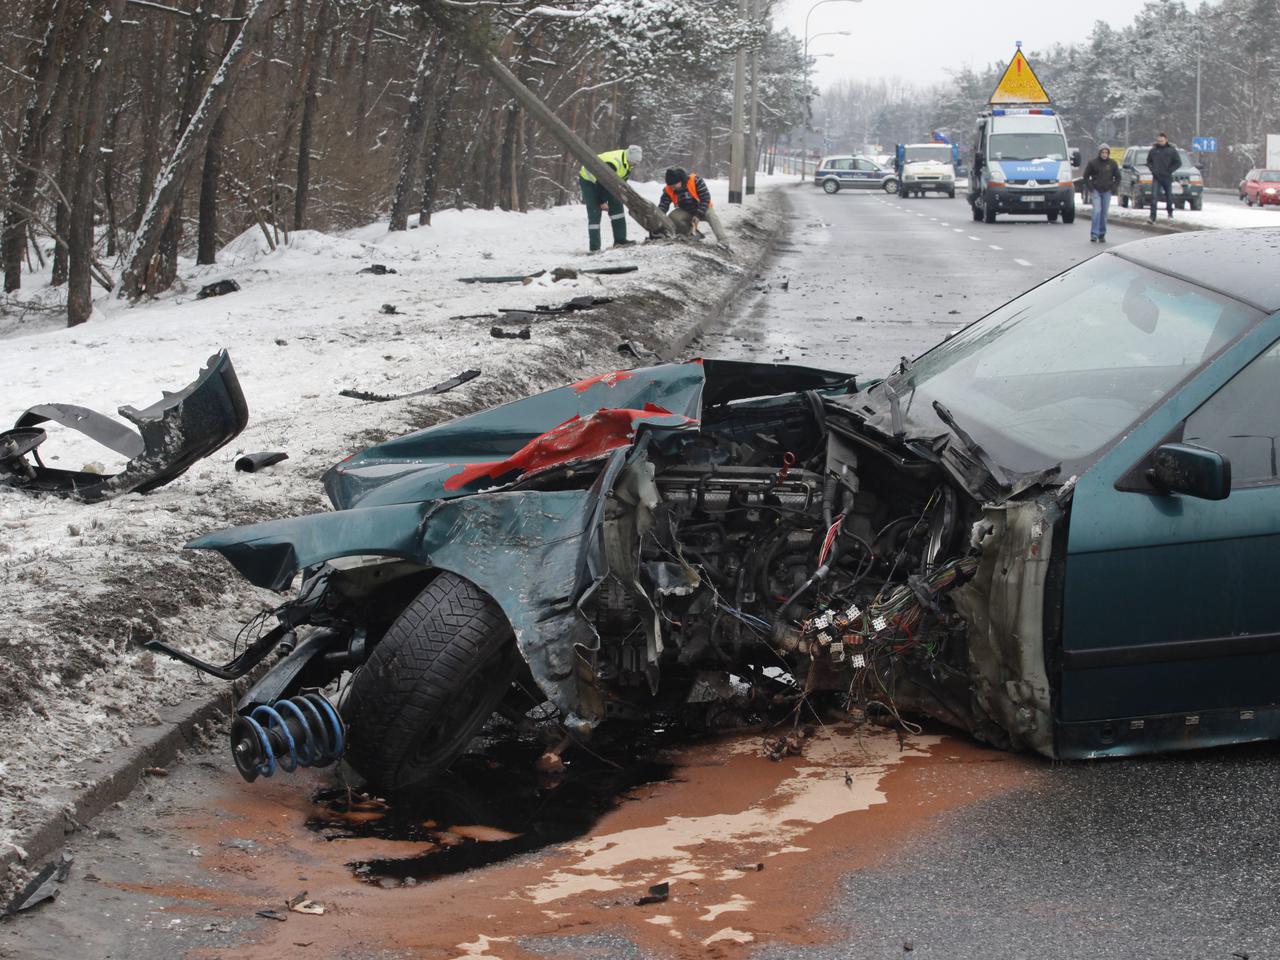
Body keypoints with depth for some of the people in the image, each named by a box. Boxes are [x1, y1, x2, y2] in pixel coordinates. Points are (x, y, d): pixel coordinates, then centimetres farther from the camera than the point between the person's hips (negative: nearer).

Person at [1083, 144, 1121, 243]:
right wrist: (1090, 187, -2)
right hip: (1096, 191, -2)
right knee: (1097, 211, -14)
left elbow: (1118, 177, 13)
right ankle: (1094, 234, -13)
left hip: (1107, 191, 2)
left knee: (1104, 213, 5)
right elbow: (1086, 176, 7)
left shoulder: (1113, 164, 4)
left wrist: (1113, 187, 2)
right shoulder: (1093, 163, -2)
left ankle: (1102, 235, 13)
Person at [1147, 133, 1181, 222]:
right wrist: (1152, 169, -2)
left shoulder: (1172, 150, -2)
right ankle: (1152, 217, -16)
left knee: (1169, 196, 12)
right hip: (1156, 178, 1)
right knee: (1154, 197, -12)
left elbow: (1178, 163, 1)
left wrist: (1169, 171, -8)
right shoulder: (1153, 150, 4)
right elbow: (1148, 161, 15)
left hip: (1167, 178, -1)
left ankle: (1170, 213, 36)